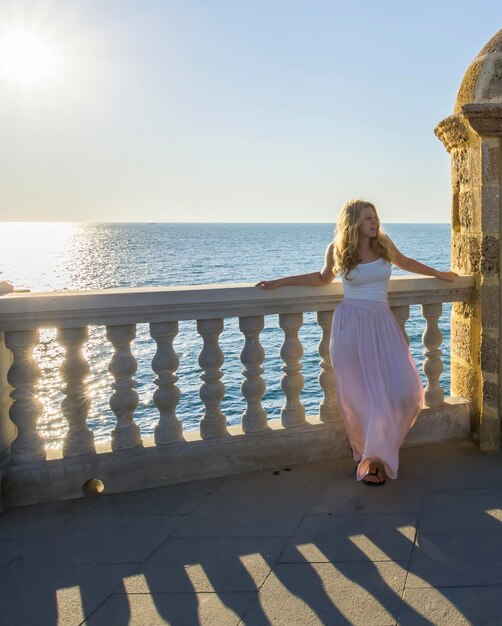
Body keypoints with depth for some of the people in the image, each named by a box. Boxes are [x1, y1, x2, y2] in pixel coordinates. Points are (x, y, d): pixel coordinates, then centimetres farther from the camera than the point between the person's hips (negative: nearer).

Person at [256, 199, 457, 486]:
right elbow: (323, 278, 18)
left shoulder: (384, 243, 5)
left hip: (382, 323, 3)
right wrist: (281, 282, 16)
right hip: (351, 323, -2)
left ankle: (373, 456, 12)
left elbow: (405, 262, 24)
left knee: (404, 389, -6)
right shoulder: (337, 250, 1)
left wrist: (438, 273, 34)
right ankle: (372, 455, 16)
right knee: (360, 393, -1)